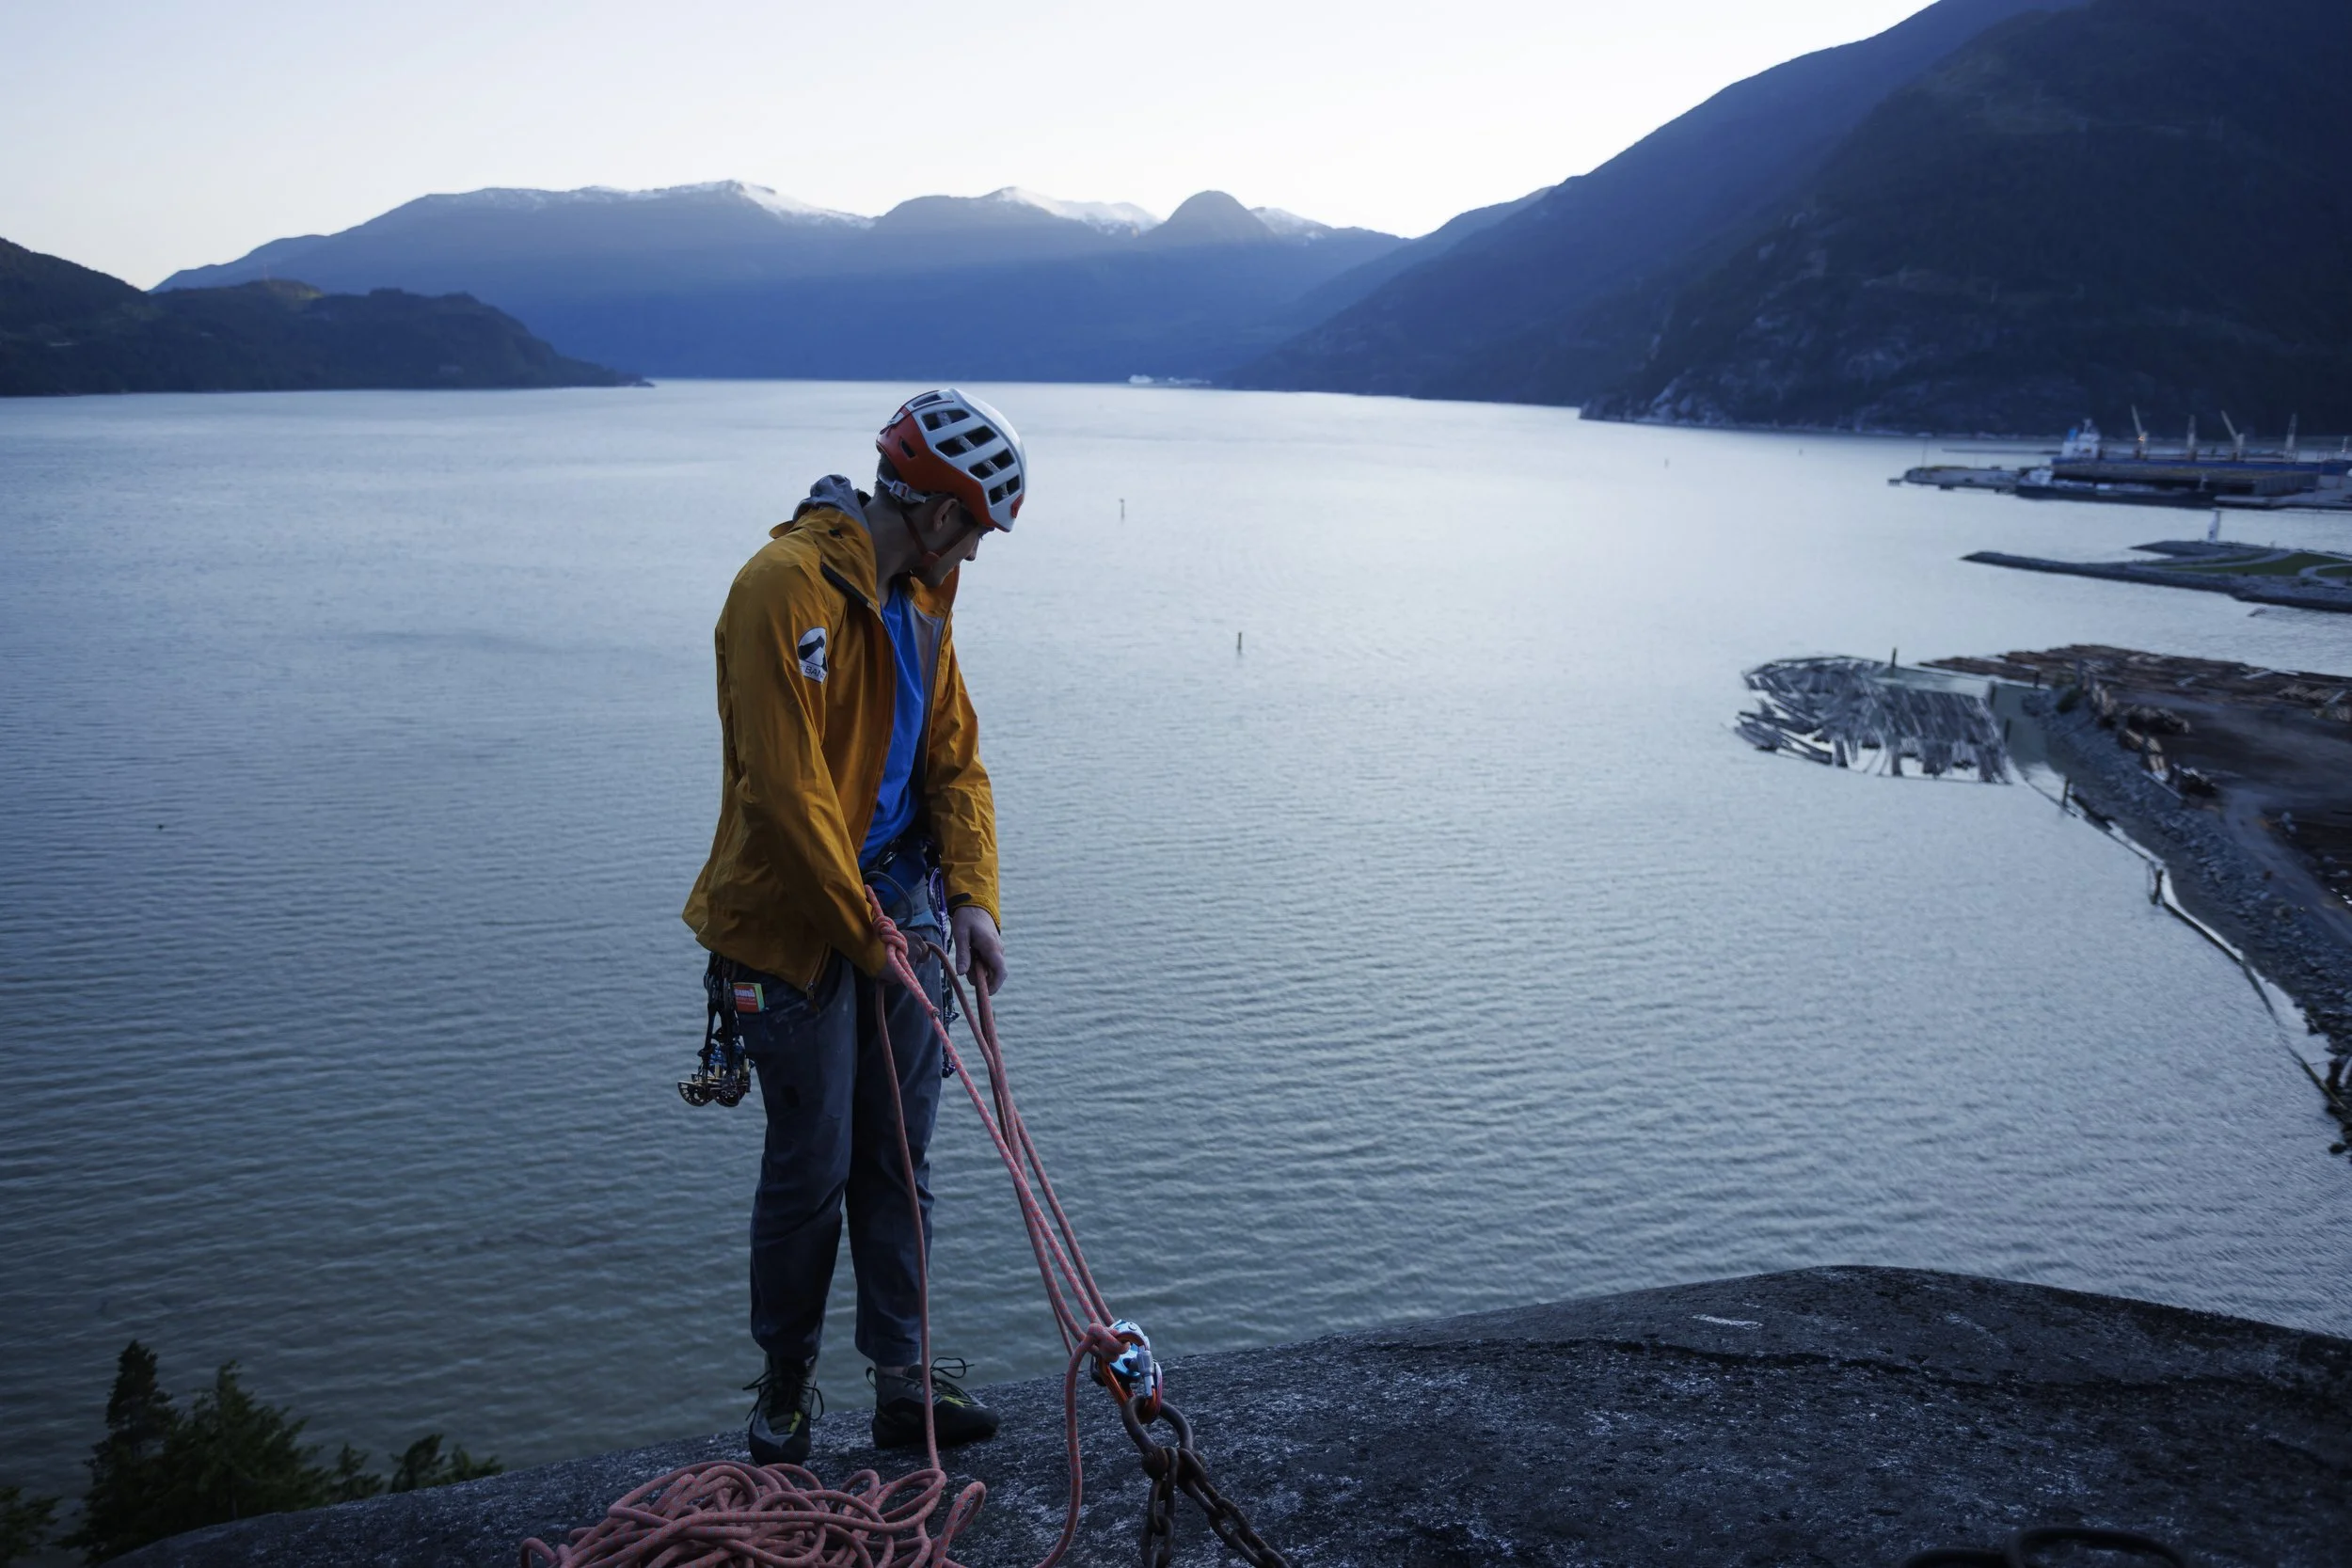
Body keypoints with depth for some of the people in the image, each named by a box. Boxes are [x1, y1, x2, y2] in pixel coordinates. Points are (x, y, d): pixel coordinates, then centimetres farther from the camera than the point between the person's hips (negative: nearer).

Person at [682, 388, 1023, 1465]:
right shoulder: (786, 586, -19)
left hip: (901, 910, 8)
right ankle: (785, 1387, 23)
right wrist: (865, 931, -20)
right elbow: (785, 790, -23)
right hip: (796, 926, -7)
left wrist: (970, 893, -3)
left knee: (899, 1161, 12)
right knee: (812, 1169, 3)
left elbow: (953, 753, 9)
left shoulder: (919, 595, 9)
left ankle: (902, 1380, 23)